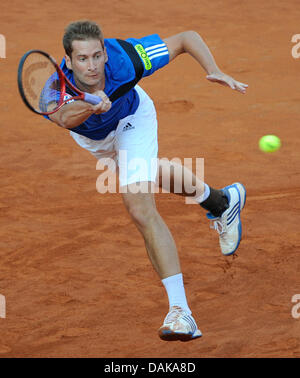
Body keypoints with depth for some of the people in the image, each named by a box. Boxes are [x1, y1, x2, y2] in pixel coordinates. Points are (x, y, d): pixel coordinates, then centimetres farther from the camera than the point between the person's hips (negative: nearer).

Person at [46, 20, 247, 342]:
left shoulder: (124, 58, -41)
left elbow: (187, 38, -28)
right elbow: (64, 118, -65)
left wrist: (214, 71, -42)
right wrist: (89, 107, -85)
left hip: (131, 120, -3)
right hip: (90, 135, 3)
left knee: (140, 208, -21)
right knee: (150, 173, 30)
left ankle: (179, 310, -22)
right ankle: (221, 201, 59)